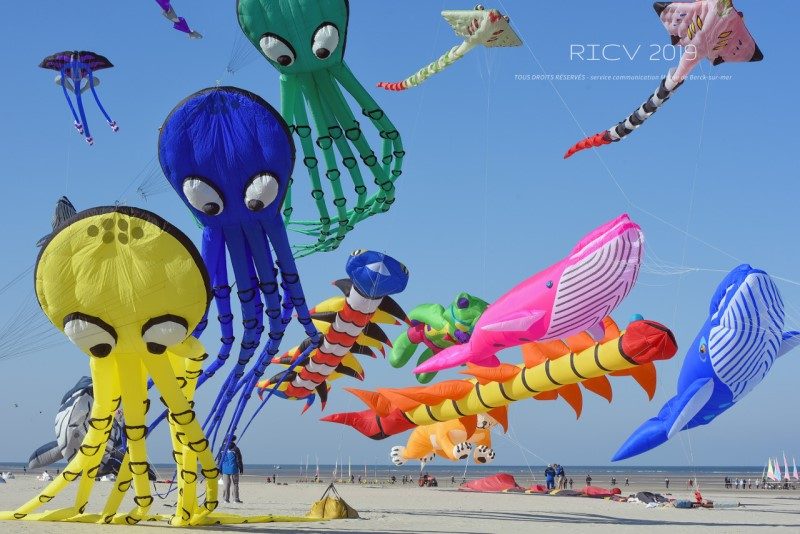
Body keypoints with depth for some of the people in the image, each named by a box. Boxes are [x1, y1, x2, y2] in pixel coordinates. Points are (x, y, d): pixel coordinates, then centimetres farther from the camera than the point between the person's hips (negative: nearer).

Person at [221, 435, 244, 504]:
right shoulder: (235, 449, -8)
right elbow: (239, 460, -7)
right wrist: (241, 469, 1)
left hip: (225, 470, 4)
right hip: (233, 470, -4)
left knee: (226, 485, 8)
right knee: (235, 484, 1)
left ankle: (226, 498, 6)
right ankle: (236, 499, 1)